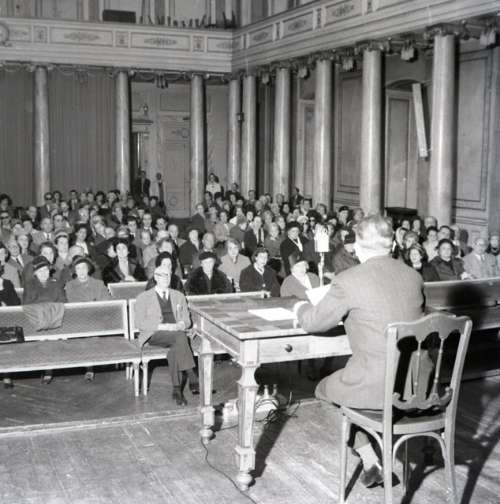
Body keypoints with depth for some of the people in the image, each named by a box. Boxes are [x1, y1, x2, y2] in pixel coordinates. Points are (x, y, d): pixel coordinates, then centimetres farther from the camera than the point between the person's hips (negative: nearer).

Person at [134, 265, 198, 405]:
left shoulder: (179, 296, 23)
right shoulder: (144, 298, 11)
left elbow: (187, 320, 17)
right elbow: (140, 323, 0)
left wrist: (178, 326, -8)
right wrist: (162, 326, -14)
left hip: (176, 332, 3)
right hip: (154, 335, -3)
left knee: (175, 347, -36)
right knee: (180, 337, -36)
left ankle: (177, 389, -38)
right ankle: (192, 378, -39)